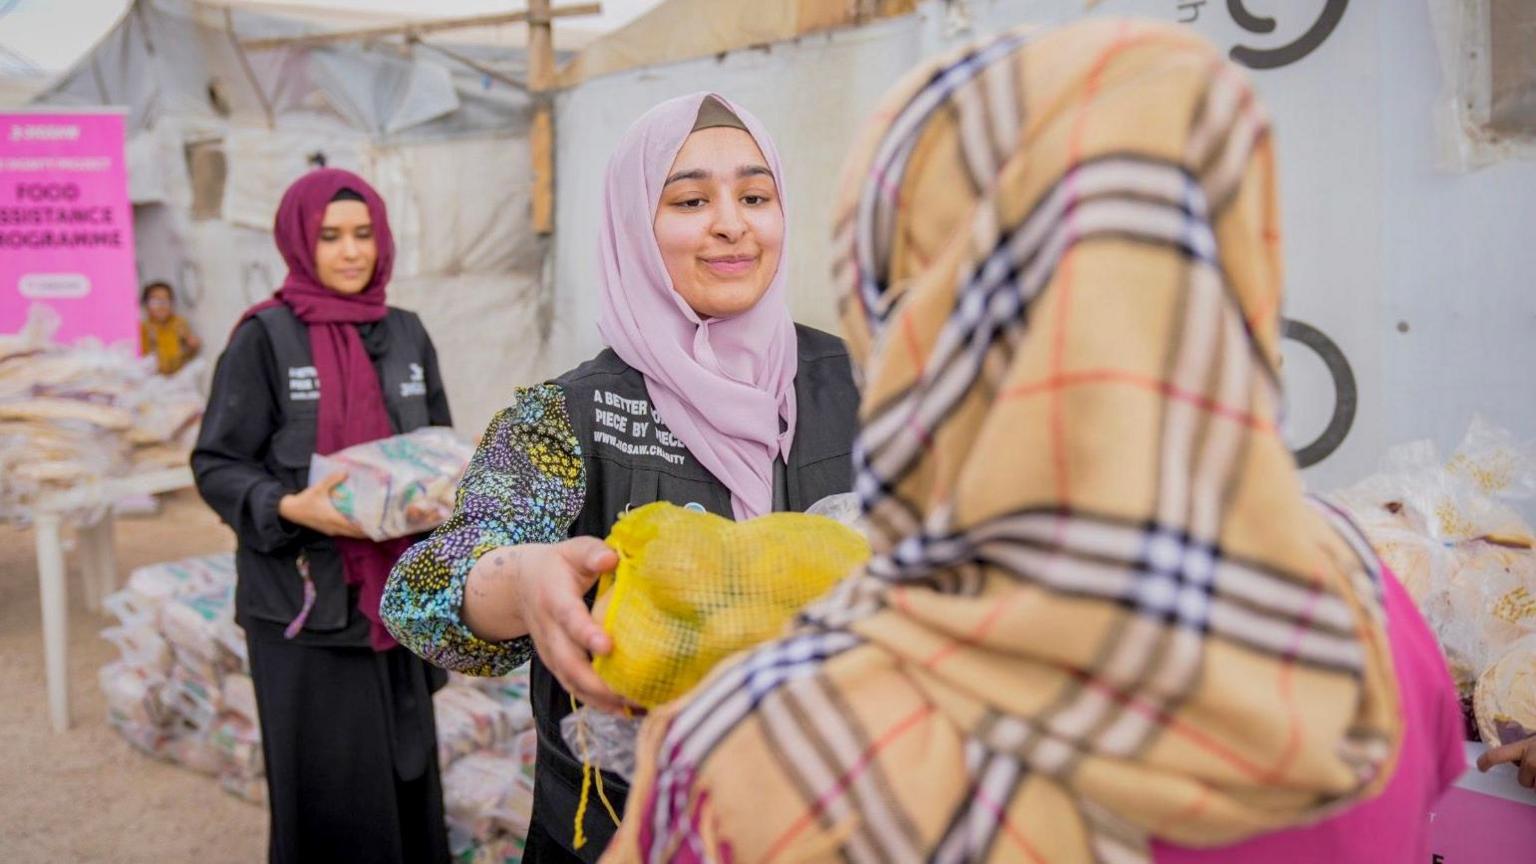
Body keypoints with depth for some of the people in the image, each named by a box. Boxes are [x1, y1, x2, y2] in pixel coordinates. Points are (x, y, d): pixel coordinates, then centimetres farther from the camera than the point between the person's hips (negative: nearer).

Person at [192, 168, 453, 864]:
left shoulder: (406, 335, 8)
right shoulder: (265, 338, -6)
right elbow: (216, 464, -7)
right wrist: (288, 507, -24)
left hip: (397, 591, 4)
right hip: (306, 599, -4)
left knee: (406, 768, 11)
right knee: (330, 785, 1)